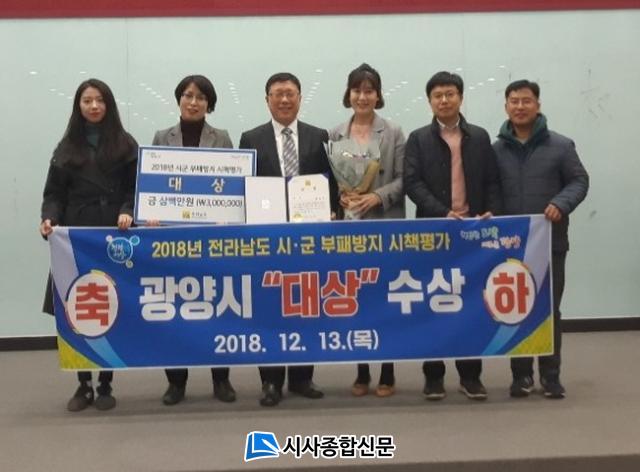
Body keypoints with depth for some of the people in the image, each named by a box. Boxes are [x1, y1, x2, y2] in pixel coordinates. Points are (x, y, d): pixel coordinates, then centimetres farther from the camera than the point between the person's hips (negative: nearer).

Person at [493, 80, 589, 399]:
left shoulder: (560, 146, -1)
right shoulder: (496, 149, 5)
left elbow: (579, 180, 1)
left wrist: (561, 204, -17)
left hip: (550, 241, -1)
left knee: (550, 309, 5)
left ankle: (551, 375, 15)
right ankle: (521, 374, 17)